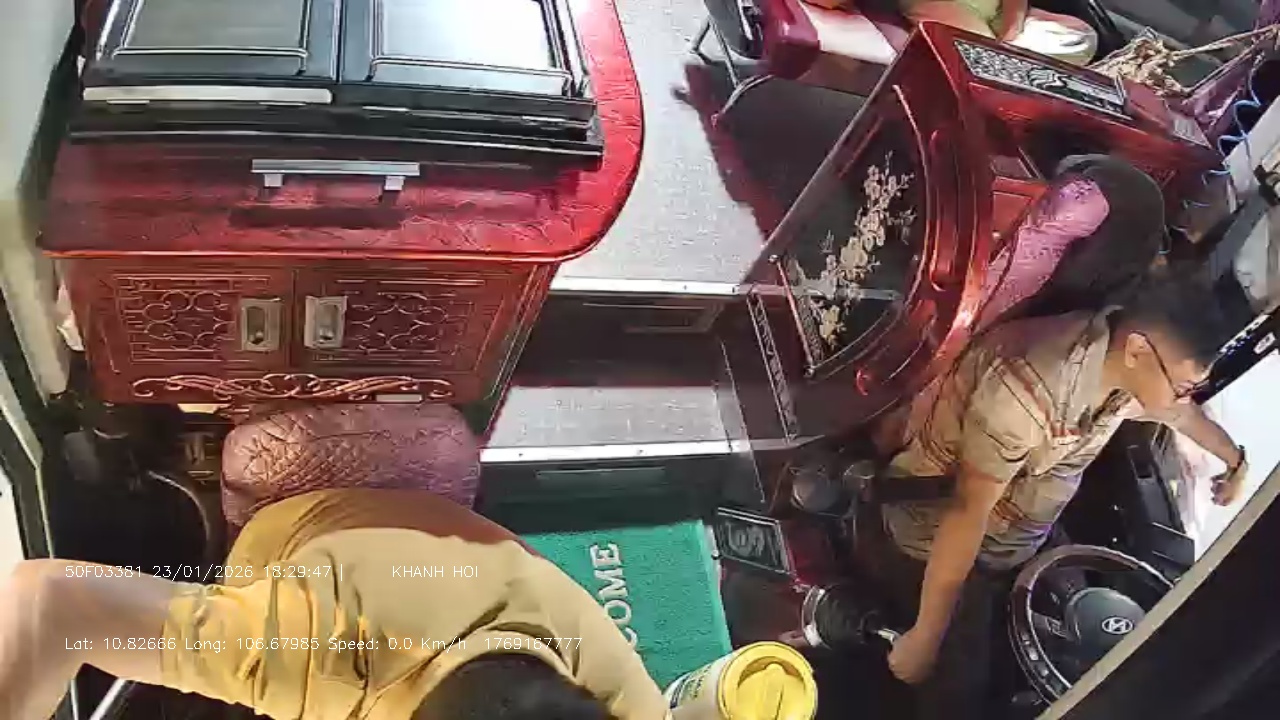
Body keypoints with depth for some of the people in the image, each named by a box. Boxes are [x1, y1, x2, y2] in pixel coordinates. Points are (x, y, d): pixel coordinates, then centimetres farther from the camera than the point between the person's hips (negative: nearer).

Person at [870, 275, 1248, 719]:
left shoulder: (1127, 370, -10)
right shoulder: (1032, 389, -37)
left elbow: (1181, 413, 15)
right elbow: (967, 513, -34)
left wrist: (1236, 461, 35)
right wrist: (925, 638, -28)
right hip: (937, 542, -8)